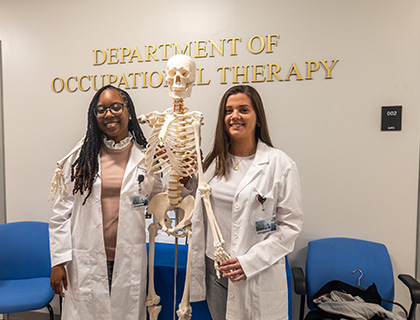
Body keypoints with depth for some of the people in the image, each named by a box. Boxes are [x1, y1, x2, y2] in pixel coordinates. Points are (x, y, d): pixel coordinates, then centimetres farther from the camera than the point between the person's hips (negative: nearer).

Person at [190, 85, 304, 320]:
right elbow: (200, 219, 9)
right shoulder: (214, 162, 3)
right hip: (215, 272, 4)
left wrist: (250, 261, -15)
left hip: (260, 277, -4)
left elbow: (291, 225, -10)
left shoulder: (280, 164, -10)